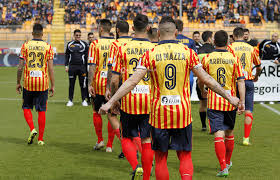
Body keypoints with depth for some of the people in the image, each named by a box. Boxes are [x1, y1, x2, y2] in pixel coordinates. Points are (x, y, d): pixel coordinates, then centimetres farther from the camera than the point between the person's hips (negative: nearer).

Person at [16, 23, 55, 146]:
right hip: (43, 82, 0)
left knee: (26, 107, 15)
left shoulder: (25, 46, -1)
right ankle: (40, 138, 8)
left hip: (28, 82, 0)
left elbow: (20, 67, -2)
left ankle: (32, 129, -7)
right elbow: (51, 68, -3)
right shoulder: (48, 47, 0)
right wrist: (52, 86, 3)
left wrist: (18, 83, 8)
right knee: (41, 110, 6)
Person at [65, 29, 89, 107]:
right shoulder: (69, 44, 7)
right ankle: (70, 100, 12)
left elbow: (87, 56, 3)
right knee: (71, 84, 5)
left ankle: (84, 100, 12)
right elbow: (67, 56, 13)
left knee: (83, 84, 2)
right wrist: (66, 66, 6)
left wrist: (87, 67, -2)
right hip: (72, 67, 1)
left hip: (82, 67, -1)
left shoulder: (84, 44, 2)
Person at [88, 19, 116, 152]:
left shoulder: (95, 44, -6)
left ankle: (100, 140, 14)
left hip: (98, 83, -2)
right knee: (112, 115, 6)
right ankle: (109, 145, 7)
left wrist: (90, 84, -8)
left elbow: (92, 65, -11)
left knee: (96, 112, 16)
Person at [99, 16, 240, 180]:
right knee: (185, 155, 10)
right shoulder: (188, 53, -1)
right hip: (182, 113, 1)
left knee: (161, 157, 11)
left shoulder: (150, 54, -4)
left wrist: (111, 102, -2)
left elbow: (132, 82, -7)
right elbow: (207, 80, 2)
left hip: (159, 113, 0)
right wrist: (229, 97, 12)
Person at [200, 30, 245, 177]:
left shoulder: (207, 59, -2)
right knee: (229, 133, 19)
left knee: (219, 135, -6)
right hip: (230, 102, 2)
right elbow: (240, 81, -7)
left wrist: (203, 92, 29)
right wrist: (242, 101, -6)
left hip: (213, 103, -2)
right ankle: (227, 162, 36)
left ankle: (223, 168, -17)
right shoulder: (234, 59, -2)